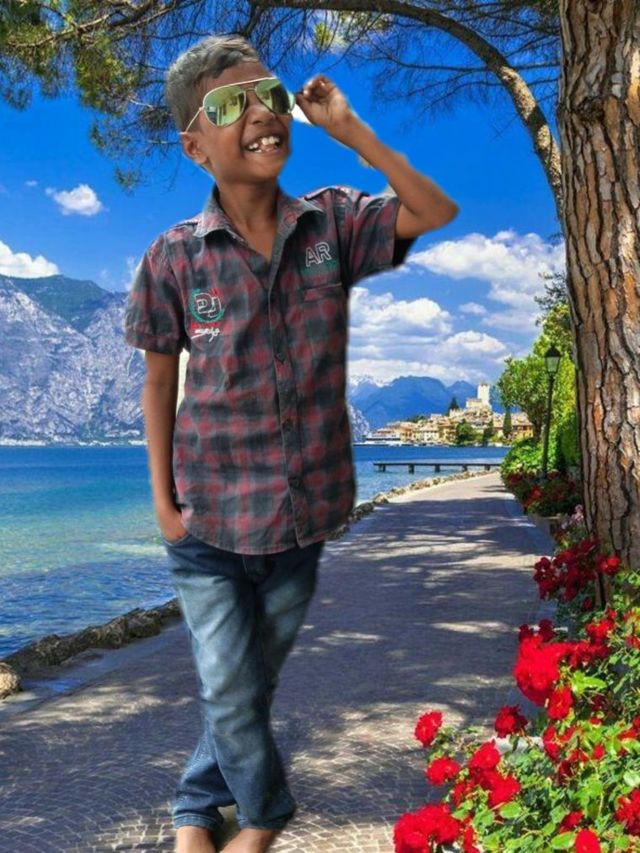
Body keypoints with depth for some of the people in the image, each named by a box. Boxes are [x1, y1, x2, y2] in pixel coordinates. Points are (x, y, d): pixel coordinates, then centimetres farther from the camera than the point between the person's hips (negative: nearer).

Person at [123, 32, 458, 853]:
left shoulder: (332, 224, -4)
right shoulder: (174, 257, -10)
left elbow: (435, 211, -7)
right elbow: (159, 380, -2)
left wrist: (347, 128, -11)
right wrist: (162, 500, -4)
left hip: (304, 511, 2)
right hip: (210, 518, -2)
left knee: (255, 682, 17)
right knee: (230, 693, 7)